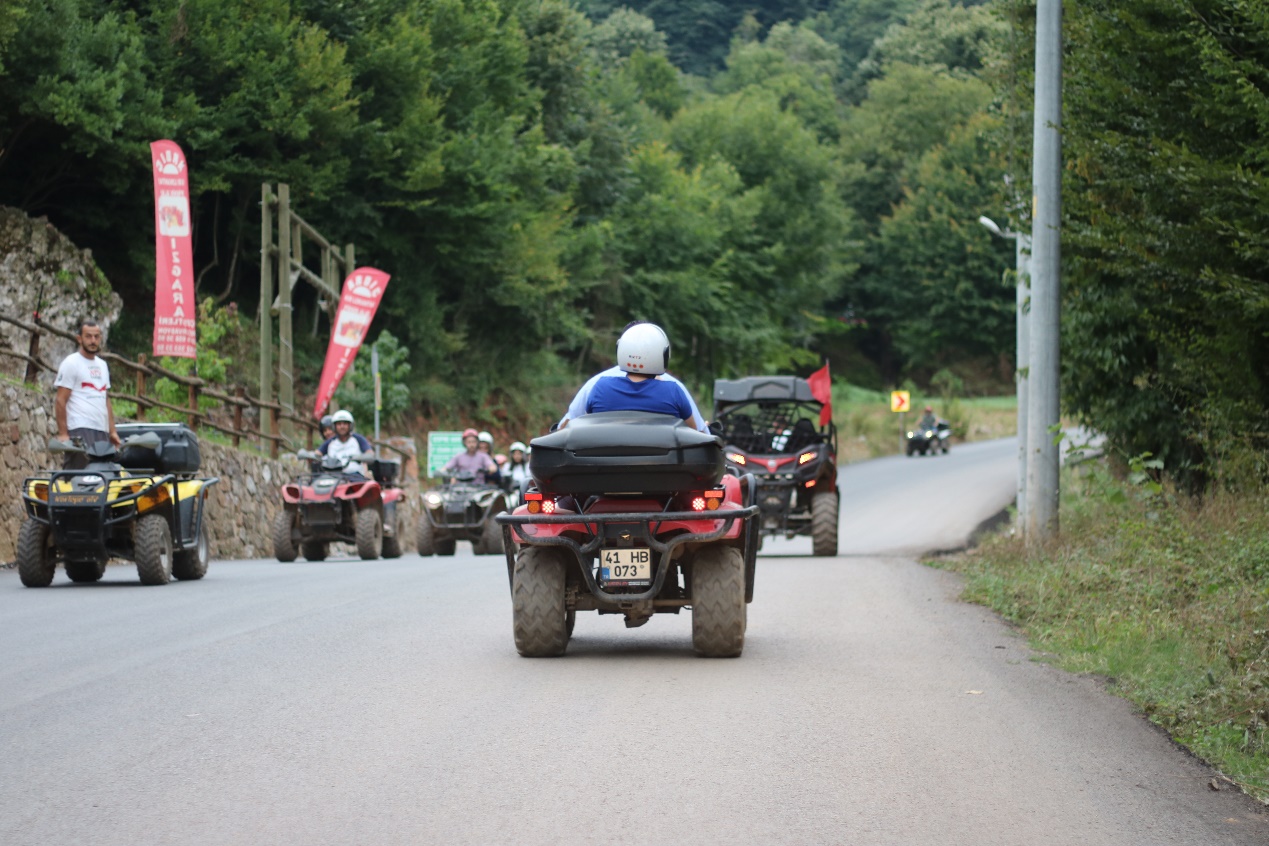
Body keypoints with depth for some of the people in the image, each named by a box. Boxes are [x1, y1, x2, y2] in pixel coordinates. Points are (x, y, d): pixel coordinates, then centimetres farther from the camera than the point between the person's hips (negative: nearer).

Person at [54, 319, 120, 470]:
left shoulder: (102, 365, 22)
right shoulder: (71, 363, -1)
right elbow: (60, 401, -6)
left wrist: (112, 431, 17)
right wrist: (62, 434, -14)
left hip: (102, 431, 7)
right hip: (79, 430, -7)